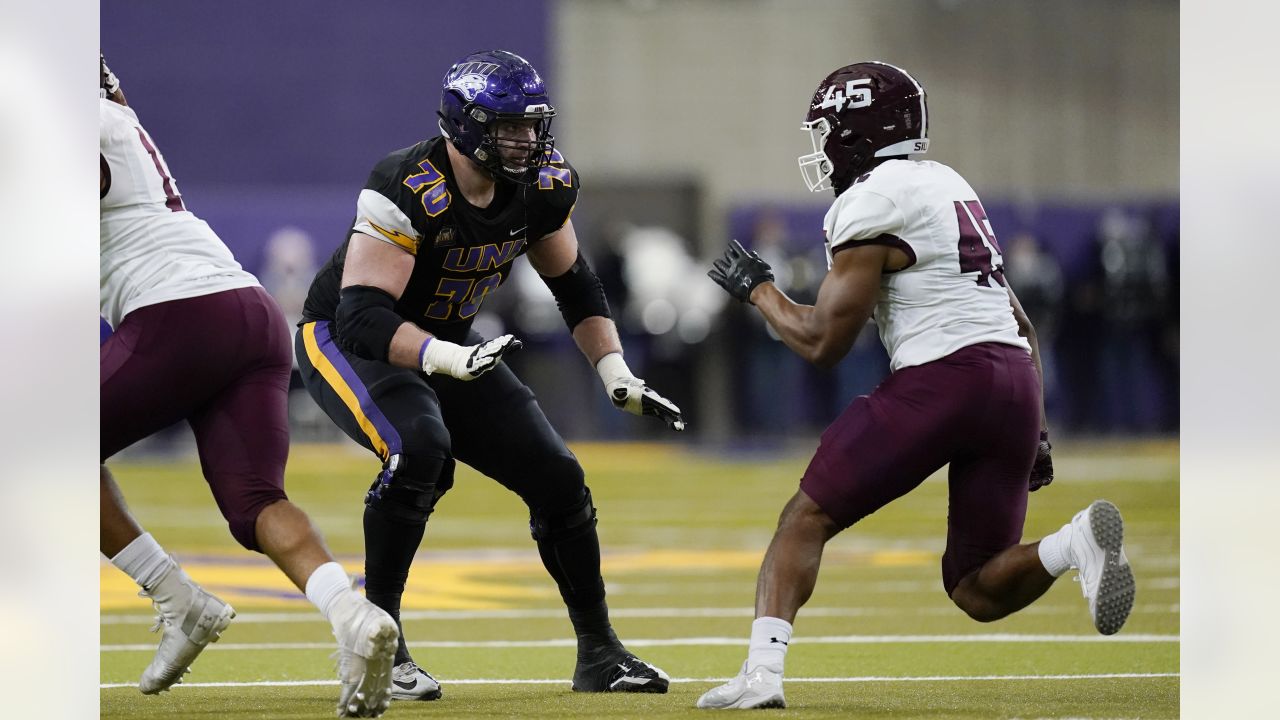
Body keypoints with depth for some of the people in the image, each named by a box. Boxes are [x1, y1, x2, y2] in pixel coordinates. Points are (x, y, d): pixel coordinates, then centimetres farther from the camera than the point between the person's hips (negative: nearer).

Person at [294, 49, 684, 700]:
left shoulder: (540, 186, -11)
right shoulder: (407, 190, -32)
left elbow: (575, 286, 7)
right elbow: (363, 318, -37)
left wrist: (617, 375, -4)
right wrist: (449, 360, -51)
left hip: (447, 347, 7)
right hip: (344, 341, -7)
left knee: (556, 476, -2)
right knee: (420, 447, -35)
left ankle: (599, 653, 16)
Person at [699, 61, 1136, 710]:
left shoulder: (869, 205, -4)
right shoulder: (951, 187, 23)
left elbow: (823, 343, -3)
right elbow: (1022, 327, 23)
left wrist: (757, 290, 13)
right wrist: (1035, 430, 25)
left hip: (940, 378, -7)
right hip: (1017, 378, 7)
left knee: (806, 519, 6)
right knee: (977, 591, 11)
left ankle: (763, 670, -9)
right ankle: (1077, 544, -16)